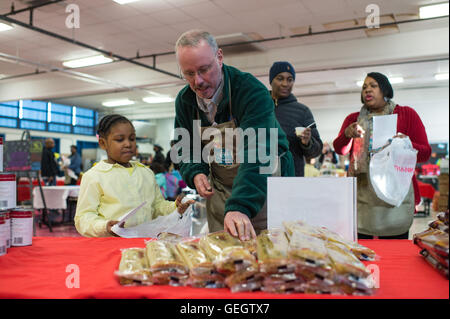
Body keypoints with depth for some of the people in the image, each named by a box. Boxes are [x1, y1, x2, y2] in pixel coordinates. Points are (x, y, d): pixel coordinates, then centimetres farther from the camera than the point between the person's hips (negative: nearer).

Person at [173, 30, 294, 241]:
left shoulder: (252, 91, -25)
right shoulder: (184, 100, -5)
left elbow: (256, 154, -36)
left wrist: (240, 207, -49)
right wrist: (195, 173, -13)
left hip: (263, 188, -4)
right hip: (219, 190, 5)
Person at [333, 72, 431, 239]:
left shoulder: (407, 114, 11)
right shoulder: (353, 118, 17)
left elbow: (425, 153, 6)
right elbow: (340, 150, 3)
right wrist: (347, 134, -17)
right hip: (361, 193, 2)